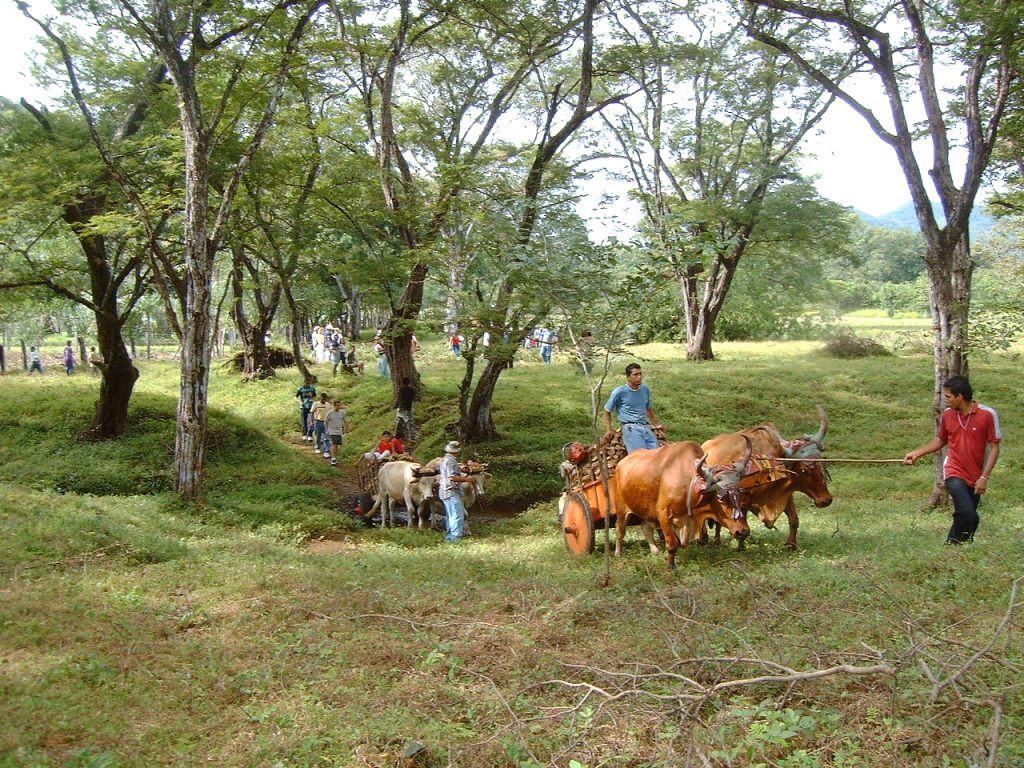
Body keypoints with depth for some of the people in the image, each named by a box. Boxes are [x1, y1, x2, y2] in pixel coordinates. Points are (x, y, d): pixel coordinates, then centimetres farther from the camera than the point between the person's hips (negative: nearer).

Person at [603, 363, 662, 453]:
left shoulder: (645, 389, 14)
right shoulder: (619, 392, -2)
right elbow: (607, 411, 9)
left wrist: (656, 424, 30)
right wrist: (609, 429, 0)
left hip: (646, 427, 5)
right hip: (630, 428, -5)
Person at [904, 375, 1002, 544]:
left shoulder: (988, 414, -10)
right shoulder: (947, 414, 0)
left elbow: (994, 447, -6)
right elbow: (940, 440, 17)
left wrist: (984, 477, -11)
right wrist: (917, 453, 8)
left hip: (976, 477, 0)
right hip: (954, 473, 0)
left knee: (970, 517, 5)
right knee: (967, 513, -20)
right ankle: (953, 543, -1)